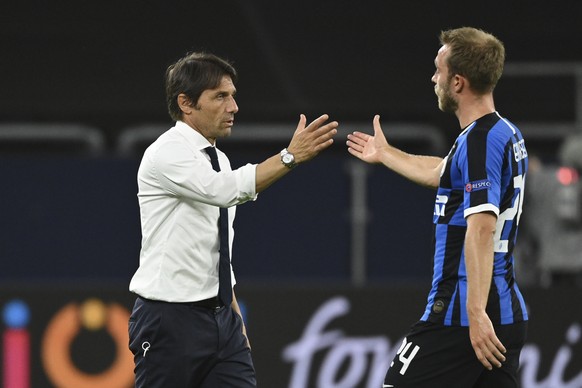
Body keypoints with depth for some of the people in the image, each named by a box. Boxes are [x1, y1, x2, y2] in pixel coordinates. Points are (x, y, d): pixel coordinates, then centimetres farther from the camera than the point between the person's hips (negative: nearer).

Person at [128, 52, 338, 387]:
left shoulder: (218, 159, 14)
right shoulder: (167, 154, -13)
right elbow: (226, 190, -32)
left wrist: (236, 321, 20)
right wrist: (290, 156, -36)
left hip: (221, 320, 8)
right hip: (171, 320, -8)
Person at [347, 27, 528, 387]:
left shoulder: (479, 141, -15)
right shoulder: (507, 134, 15)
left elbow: (481, 228, -25)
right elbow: (443, 174, 36)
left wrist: (476, 311, -31)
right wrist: (386, 154, 52)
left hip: (460, 316, -9)